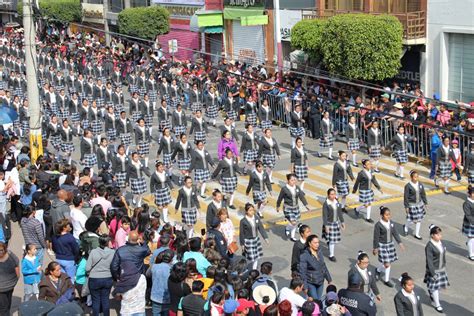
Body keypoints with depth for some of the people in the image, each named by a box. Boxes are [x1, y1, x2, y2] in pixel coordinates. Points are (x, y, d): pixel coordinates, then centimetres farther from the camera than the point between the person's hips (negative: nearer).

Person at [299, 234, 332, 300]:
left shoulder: (319, 252, -1)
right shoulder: (304, 256, -19)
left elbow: (323, 266, 11)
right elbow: (302, 272, -16)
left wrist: (329, 279, 16)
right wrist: (304, 286, -17)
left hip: (320, 282, 6)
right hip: (311, 283, -6)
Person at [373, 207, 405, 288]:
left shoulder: (391, 223, -1)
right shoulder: (378, 225, -18)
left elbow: (395, 233, 8)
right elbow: (376, 237, -12)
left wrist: (400, 242, 5)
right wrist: (375, 248, -8)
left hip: (390, 244, 6)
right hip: (382, 245, -6)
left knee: (387, 262, 14)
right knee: (387, 263, -4)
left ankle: (378, 270, 44)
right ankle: (386, 280, 13)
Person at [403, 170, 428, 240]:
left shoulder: (420, 184, -1)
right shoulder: (408, 186, -16)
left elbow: (423, 194, 10)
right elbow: (405, 197, -12)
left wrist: (425, 203, 12)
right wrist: (406, 206, -12)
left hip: (419, 204, 5)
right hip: (411, 204, -5)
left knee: (419, 219, 9)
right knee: (412, 219, 0)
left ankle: (417, 234, 22)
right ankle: (406, 227, 33)